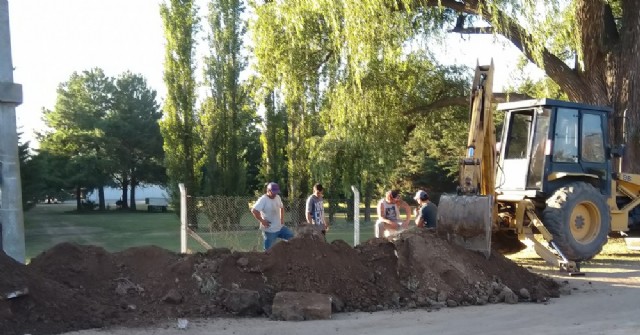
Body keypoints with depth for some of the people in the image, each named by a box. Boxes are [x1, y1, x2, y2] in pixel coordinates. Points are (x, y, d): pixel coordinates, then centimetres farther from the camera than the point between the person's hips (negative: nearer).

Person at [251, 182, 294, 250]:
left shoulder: (277, 197, 5)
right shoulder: (263, 200, -19)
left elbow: (282, 207, 24)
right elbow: (254, 210, -30)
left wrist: (282, 218, 12)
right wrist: (262, 221, -23)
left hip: (280, 227, 7)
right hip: (269, 230, -7)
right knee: (269, 250, -1)